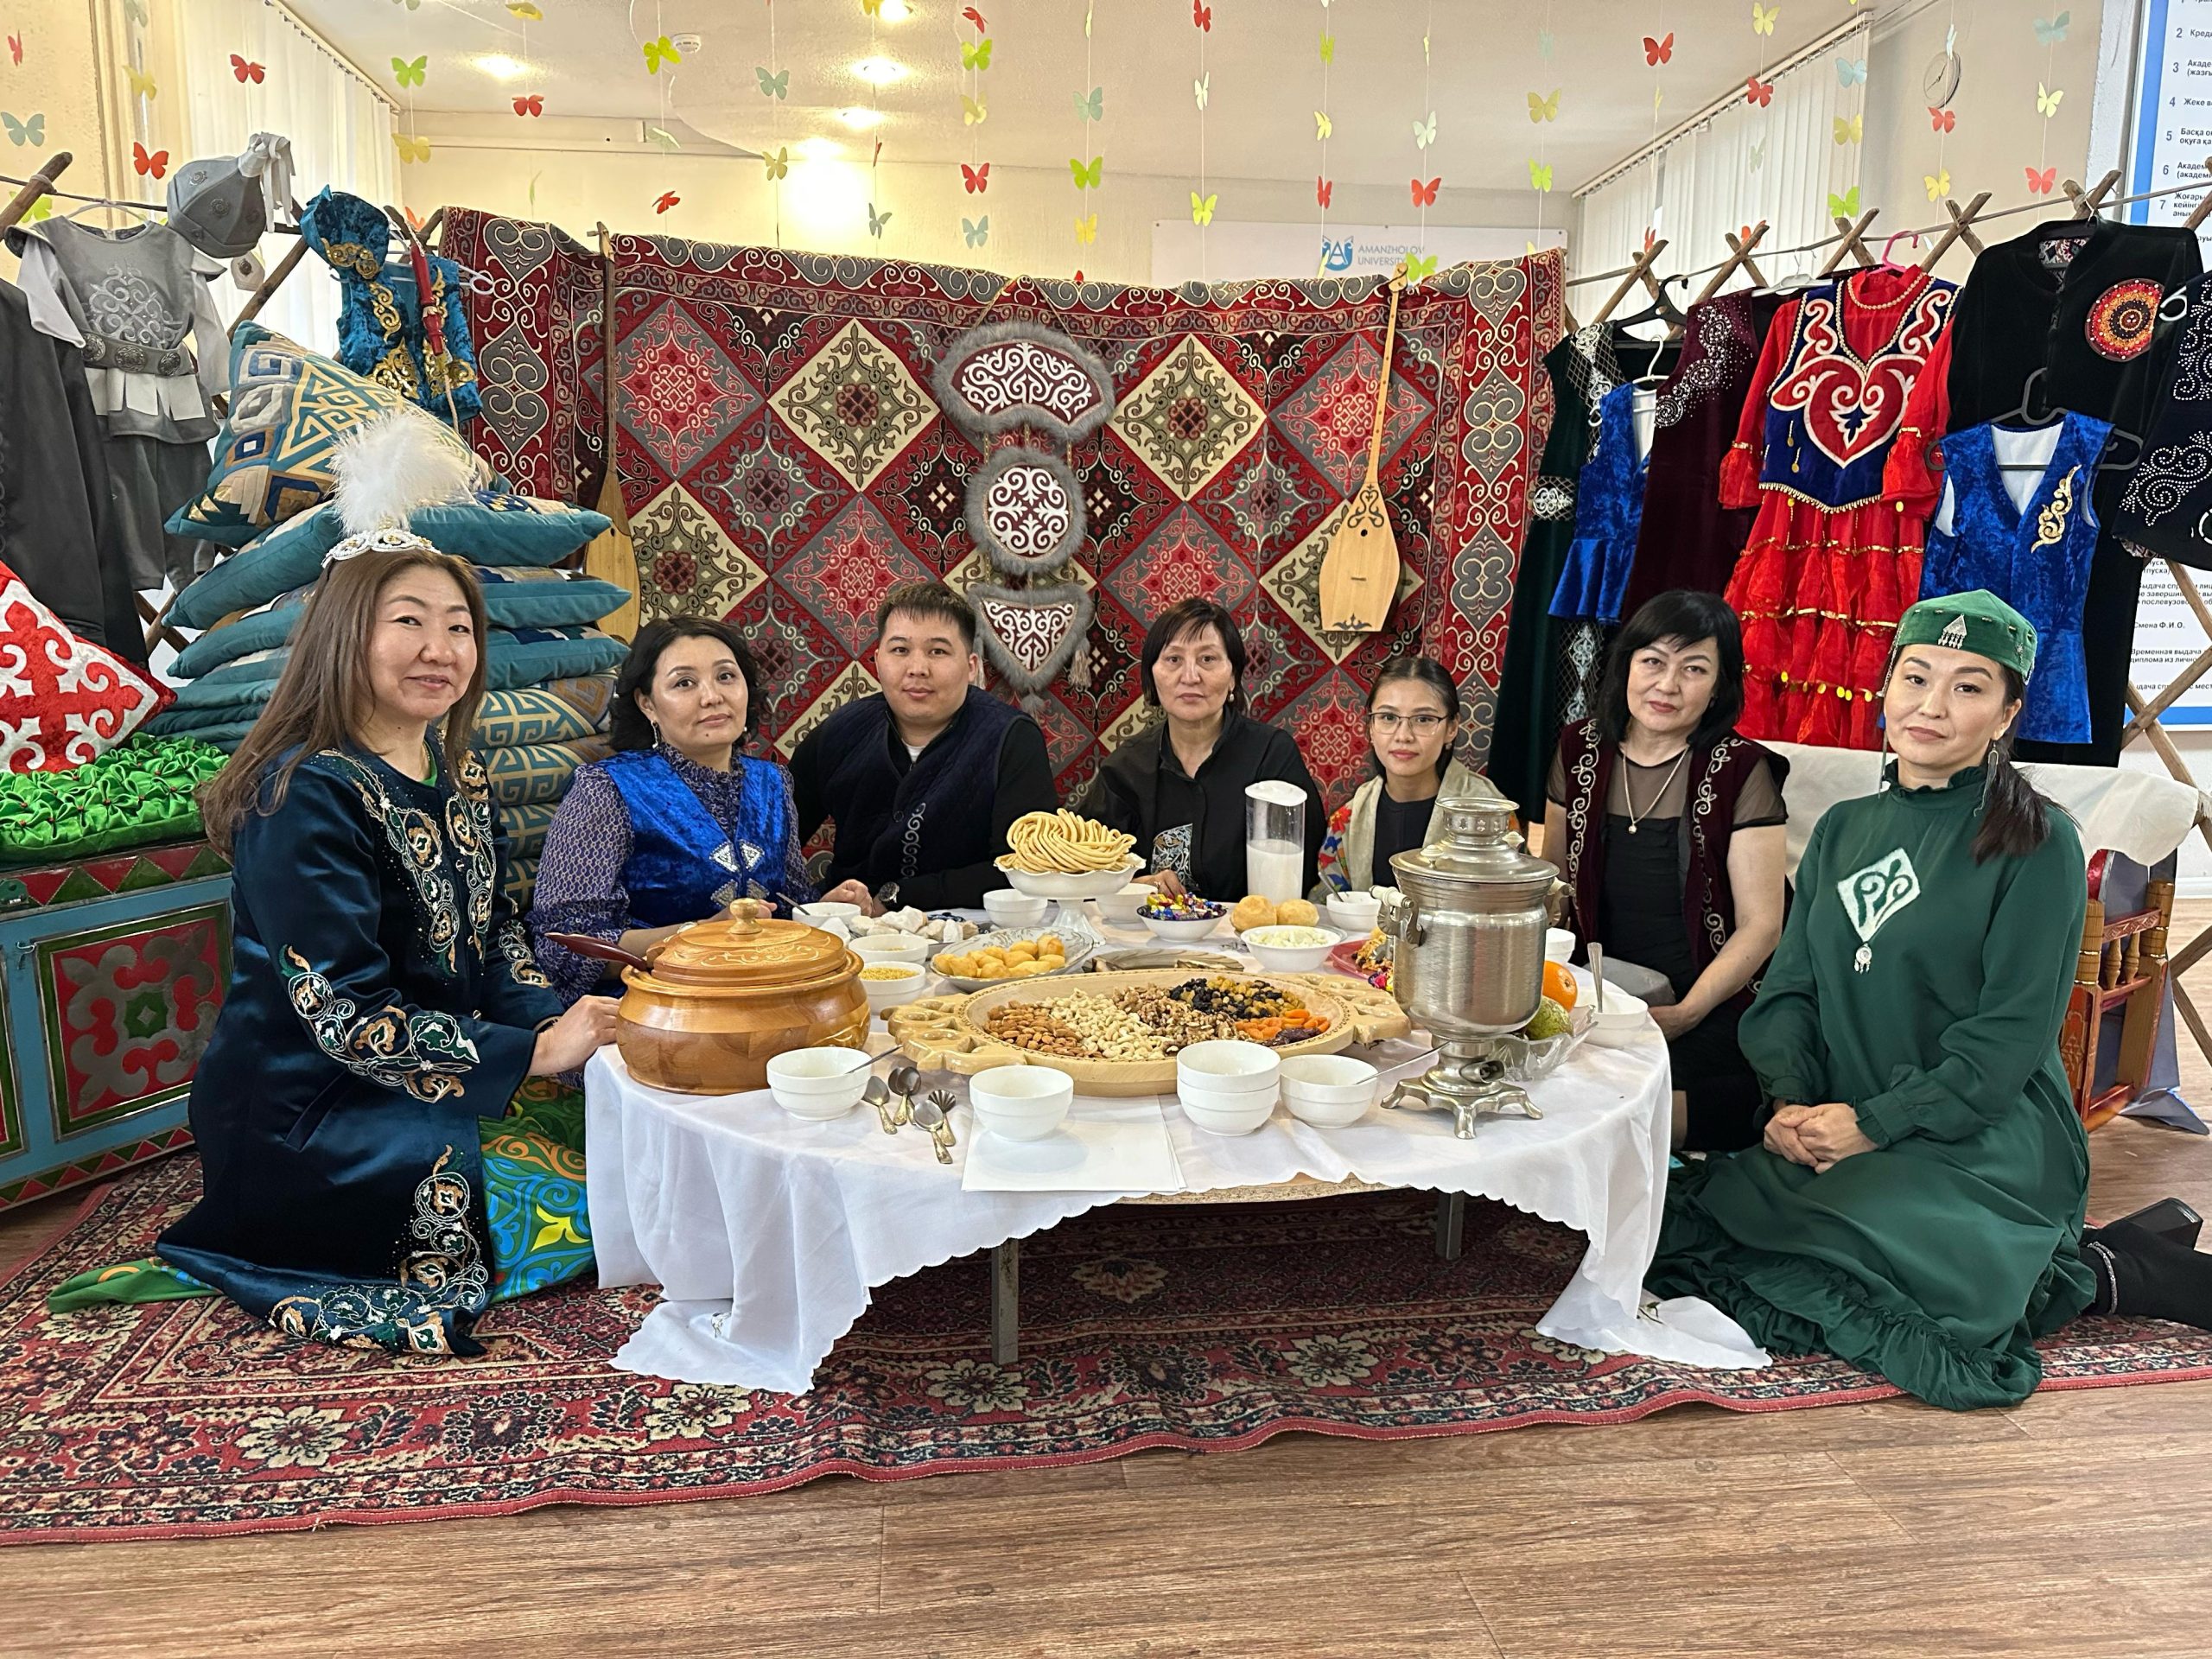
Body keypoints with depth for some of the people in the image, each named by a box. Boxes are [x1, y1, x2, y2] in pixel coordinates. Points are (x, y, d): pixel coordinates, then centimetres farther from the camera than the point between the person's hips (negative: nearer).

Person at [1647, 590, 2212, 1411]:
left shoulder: (2038, 844, -5)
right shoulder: (1843, 829, 12)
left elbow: (2010, 1036, -11)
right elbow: (1789, 987, 8)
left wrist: (1875, 1124, -18)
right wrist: (1791, 1100, -9)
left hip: (1987, 1139, -7)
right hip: (1840, 1136, 7)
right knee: (1685, 1213, -14)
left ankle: (2084, 1273, -3)